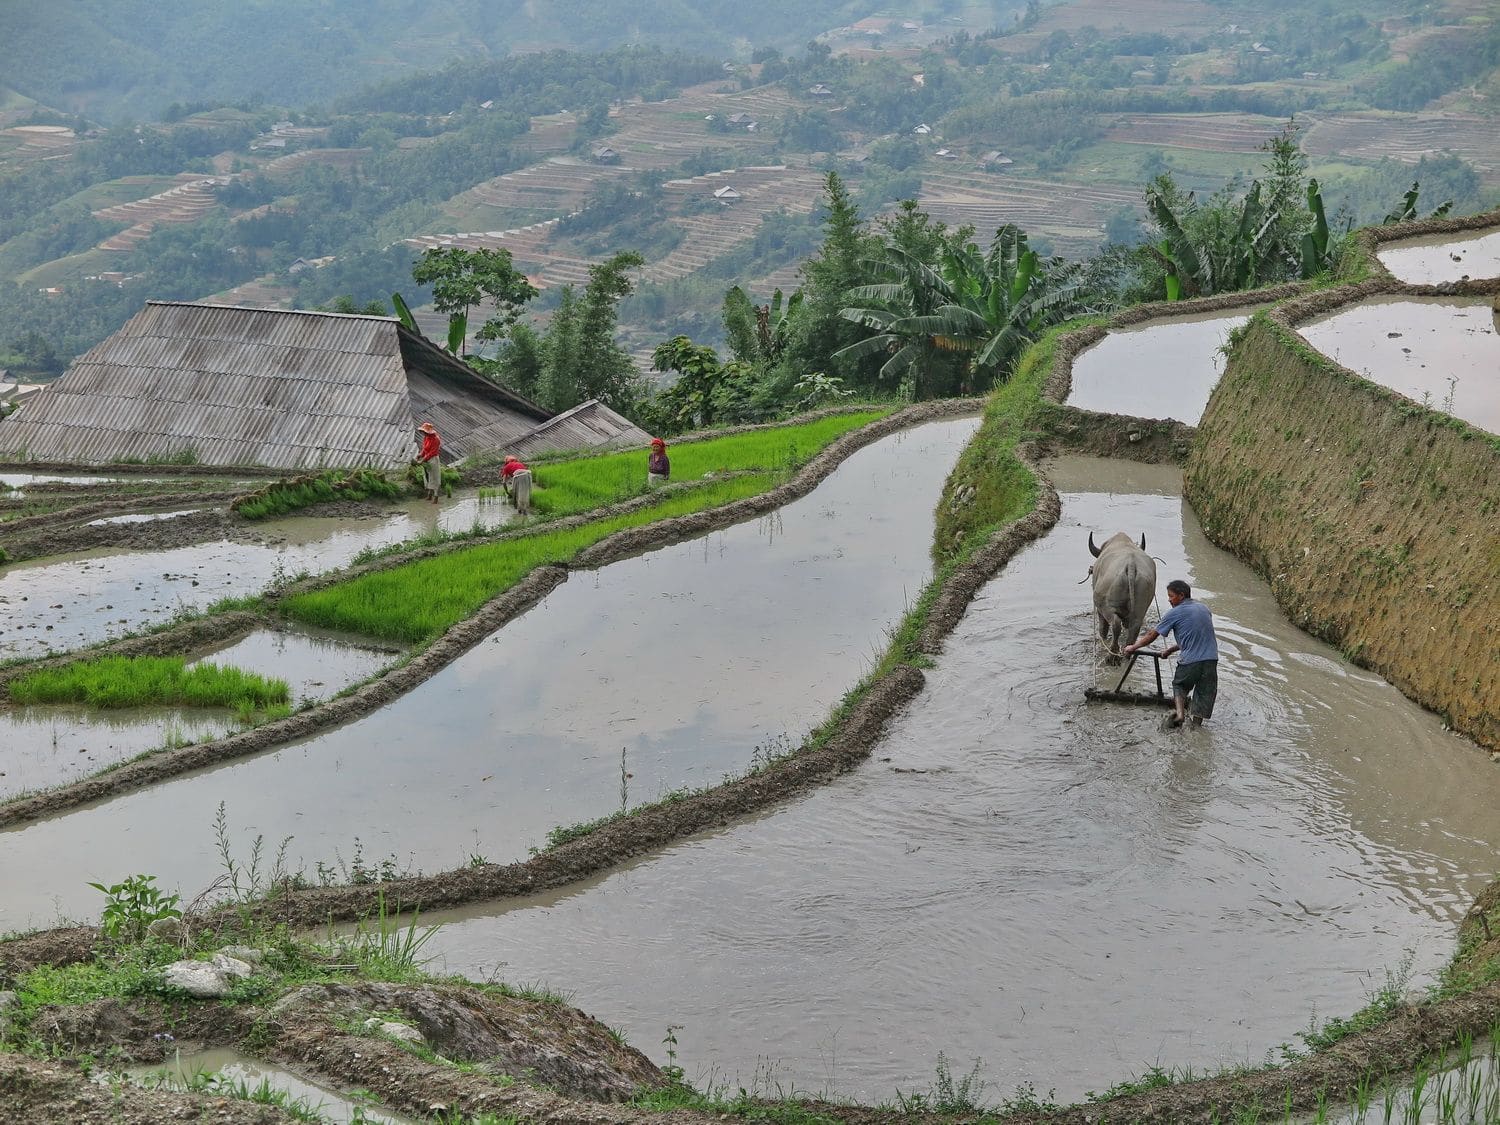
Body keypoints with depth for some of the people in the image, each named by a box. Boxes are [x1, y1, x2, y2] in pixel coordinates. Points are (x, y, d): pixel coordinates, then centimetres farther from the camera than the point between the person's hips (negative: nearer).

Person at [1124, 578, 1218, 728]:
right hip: (1211, 659, 4)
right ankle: (1196, 723, 11)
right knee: (1204, 693, 12)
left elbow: (1152, 635, 5)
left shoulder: (1174, 613, -3)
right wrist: (1170, 651, 31)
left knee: (1179, 686, 21)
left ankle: (1180, 714, 3)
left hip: (1190, 660, -4)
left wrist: (1133, 647, 20)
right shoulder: (1204, 608, 16)